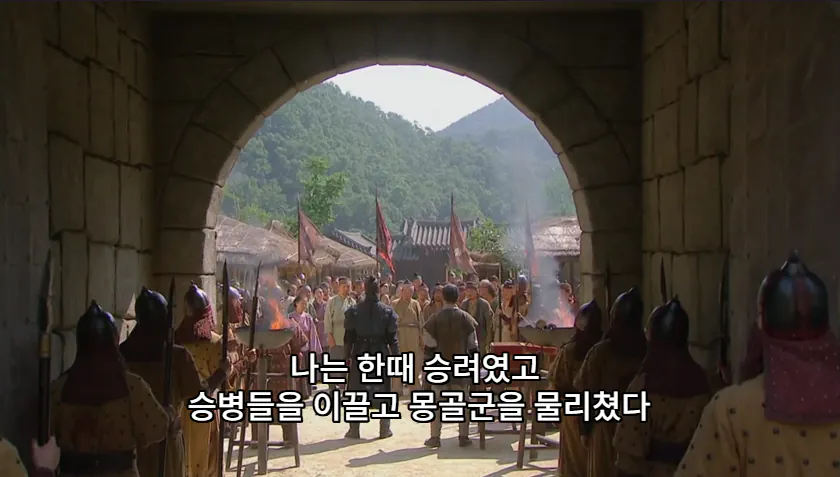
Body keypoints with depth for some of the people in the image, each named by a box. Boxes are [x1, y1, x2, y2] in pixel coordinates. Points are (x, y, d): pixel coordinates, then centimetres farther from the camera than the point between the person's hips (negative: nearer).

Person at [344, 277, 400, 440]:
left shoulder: (353, 311, -4)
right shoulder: (388, 311, -4)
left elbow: (349, 336, -3)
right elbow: (393, 338, -4)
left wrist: (347, 356, 4)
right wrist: (396, 357, 2)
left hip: (360, 355, 0)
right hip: (381, 354, 0)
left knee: (356, 391, 8)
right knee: (383, 392, 9)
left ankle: (354, 430, 9)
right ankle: (385, 429, 11)